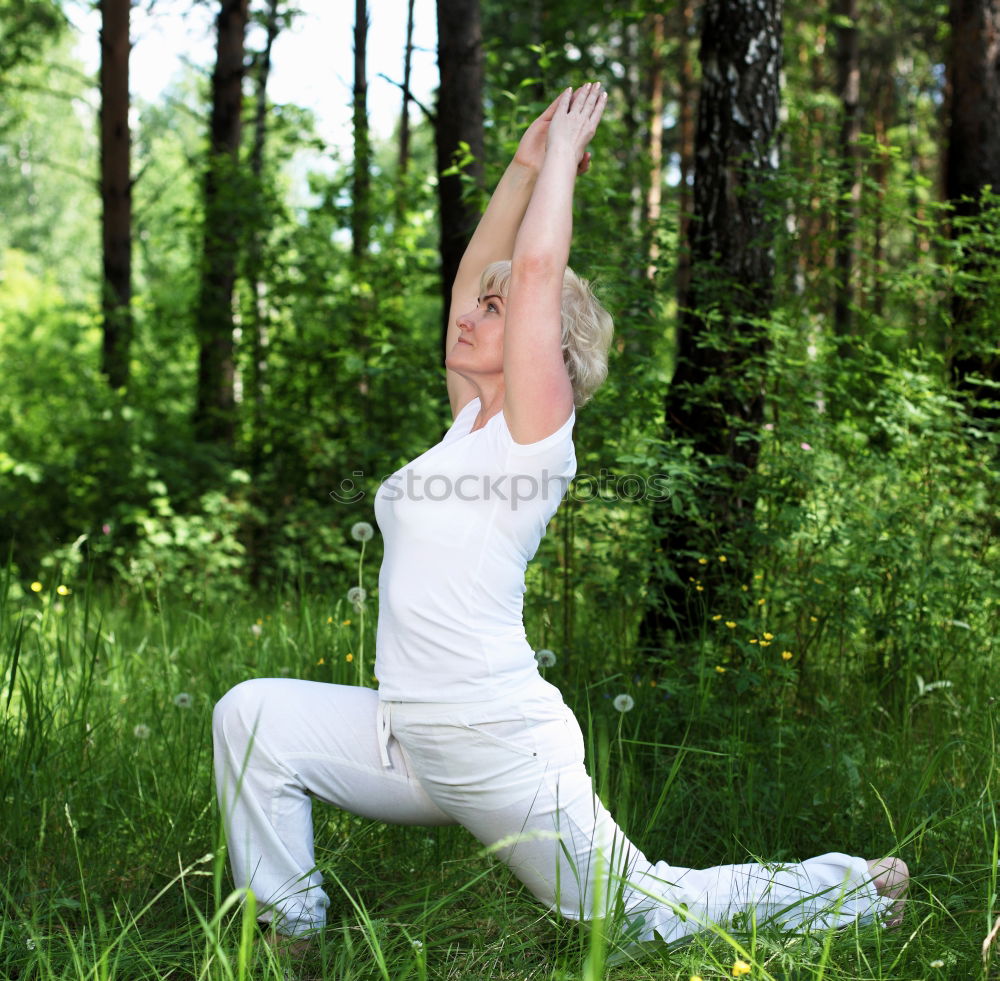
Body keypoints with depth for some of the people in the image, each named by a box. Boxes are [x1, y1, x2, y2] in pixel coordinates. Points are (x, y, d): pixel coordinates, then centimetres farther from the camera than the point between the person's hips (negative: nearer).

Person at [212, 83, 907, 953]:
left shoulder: (535, 433, -11)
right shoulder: (473, 420, 10)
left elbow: (537, 270, -19)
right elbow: (477, 271, 14)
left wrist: (564, 153, -7)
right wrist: (527, 165, 13)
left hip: (501, 749, -8)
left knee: (645, 915, 6)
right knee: (252, 715, -4)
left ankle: (851, 888, 26)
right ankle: (290, 926, 10)